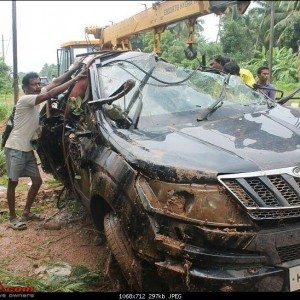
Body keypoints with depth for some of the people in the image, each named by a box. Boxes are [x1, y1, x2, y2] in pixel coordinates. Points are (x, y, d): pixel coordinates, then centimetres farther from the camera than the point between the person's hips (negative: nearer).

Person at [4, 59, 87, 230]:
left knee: (37, 181, 10)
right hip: (15, 148, -8)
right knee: (13, 183, 2)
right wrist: (75, 80, -28)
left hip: (28, 149, 9)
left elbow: (55, 83, 4)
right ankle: (13, 218, 14)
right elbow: (51, 94, -28)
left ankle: (27, 212, 25)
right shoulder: (25, 99, -18)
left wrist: (74, 70, -5)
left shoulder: (38, 95, 6)